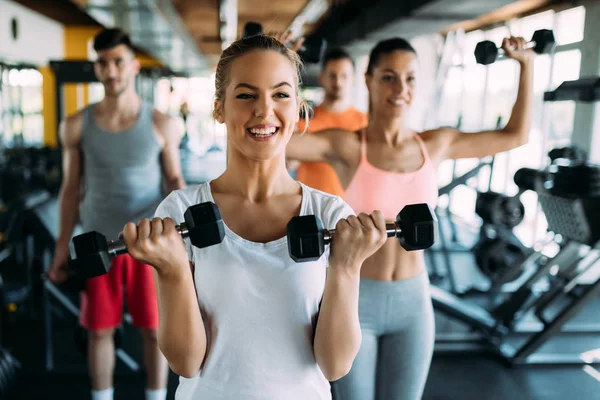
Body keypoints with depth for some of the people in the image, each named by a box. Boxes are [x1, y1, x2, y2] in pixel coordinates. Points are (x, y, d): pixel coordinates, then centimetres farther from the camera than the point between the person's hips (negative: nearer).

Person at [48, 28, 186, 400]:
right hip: (99, 244, 1)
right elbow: (71, 188, 5)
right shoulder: (76, 126, 0)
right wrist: (62, 247, 5)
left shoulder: (161, 124, -4)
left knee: (155, 328, 8)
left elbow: (174, 180, 2)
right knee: (100, 329, 12)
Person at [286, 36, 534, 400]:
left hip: (413, 303, 4)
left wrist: (527, 63, 12)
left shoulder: (436, 144, -1)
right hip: (355, 300, -3)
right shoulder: (346, 147, -12)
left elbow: (516, 135, 12)